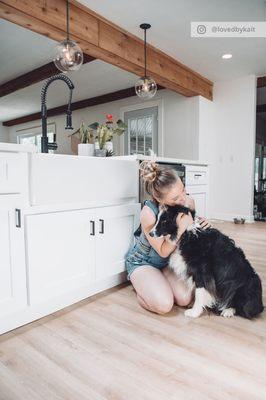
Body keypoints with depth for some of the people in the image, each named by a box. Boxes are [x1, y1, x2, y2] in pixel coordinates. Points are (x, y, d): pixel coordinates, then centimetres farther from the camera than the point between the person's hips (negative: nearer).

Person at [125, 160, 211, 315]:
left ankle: (159, 281, 17)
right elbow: (163, 251, -23)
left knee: (185, 299, -13)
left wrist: (202, 224, -22)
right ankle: (140, 285, 10)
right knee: (164, 305, -22)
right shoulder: (148, 212, -33)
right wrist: (180, 229, -38)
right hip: (142, 261, -4)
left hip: (168, 261, 5)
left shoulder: (189, 202, -19)